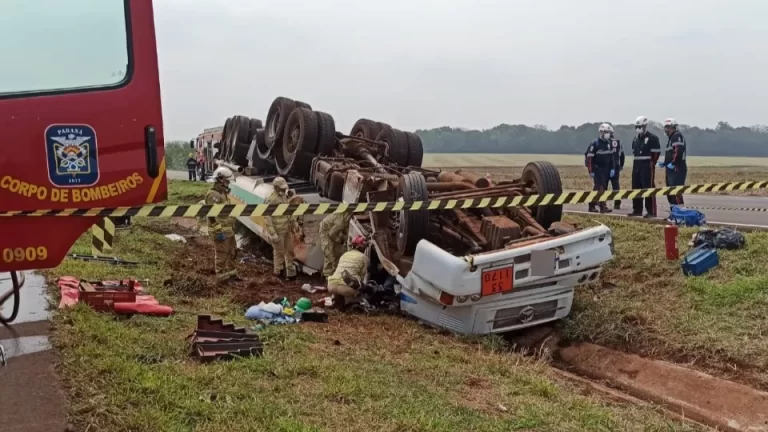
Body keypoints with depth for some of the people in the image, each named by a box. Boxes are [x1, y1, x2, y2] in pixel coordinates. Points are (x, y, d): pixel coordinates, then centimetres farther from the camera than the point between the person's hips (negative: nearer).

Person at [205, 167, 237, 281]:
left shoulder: (223, 193, 14)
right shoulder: (213, 195, -18)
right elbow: (212, 216, -23)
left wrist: (232, 227, 22)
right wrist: (219, 231, -24)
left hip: (228, 230, 10)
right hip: (221, 231, -10)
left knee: (232, 251, 18)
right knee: (221, 254, -1)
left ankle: (230, 272, 31)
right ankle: (221, 276, 8)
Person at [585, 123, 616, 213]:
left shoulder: (609, 144, 11)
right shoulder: (595, 144, -12)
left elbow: (611, 157, 16)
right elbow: (589, 158, -14)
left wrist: (612, 169, 8)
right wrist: (591, 171, -17)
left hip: (606, 170, 7)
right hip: (597, 169, -7)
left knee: (600, 188, 10)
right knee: (600, 187, -12)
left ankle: (591, 205, 18)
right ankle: (603, 207, -15)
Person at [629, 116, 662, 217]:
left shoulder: (652, 138, -8)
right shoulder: (636, 139, 16)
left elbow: (656, 152, -10)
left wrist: (651, 164, -10)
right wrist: (636, 162, 14)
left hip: (647, 166, -8)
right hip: (636, 166, 8)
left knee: (649, 188, -9)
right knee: (636, 188, 11)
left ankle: (651, 212, -8)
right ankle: (637, 210, 20)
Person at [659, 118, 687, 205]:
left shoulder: (677, 136, -10)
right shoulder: (671, 138, 22)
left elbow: (679, 151, -24)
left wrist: (673, 163, -22)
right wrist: (664, 163, 15)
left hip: (677, 169, -11)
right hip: (671, 169, 11)